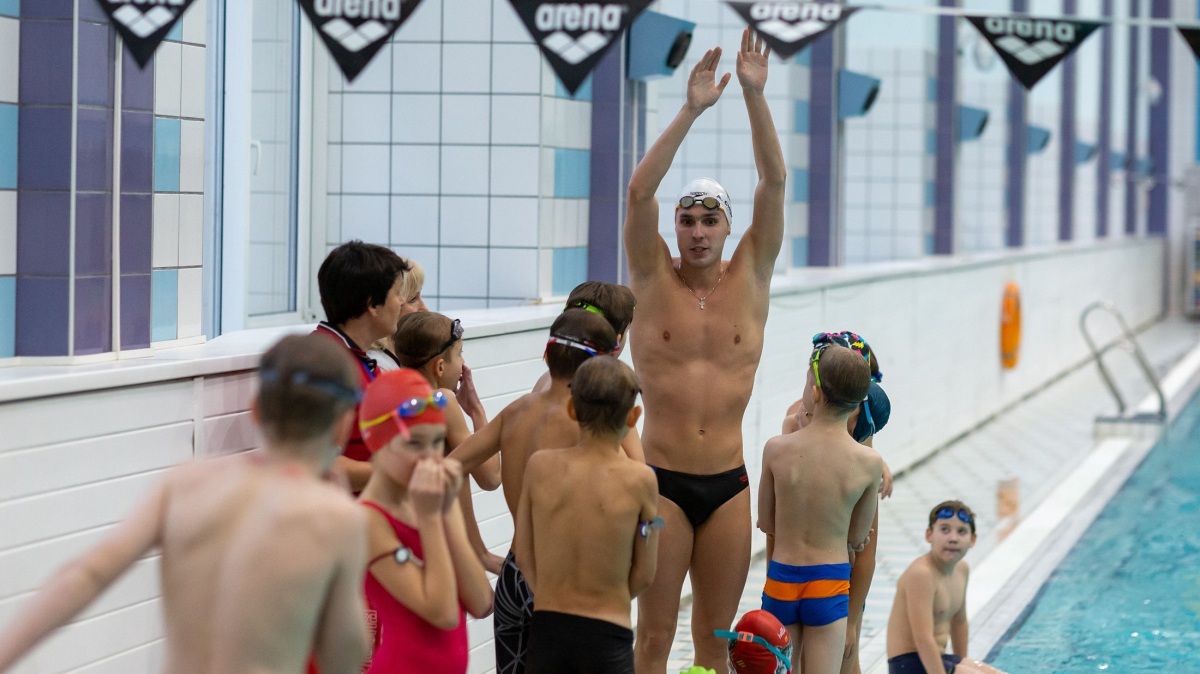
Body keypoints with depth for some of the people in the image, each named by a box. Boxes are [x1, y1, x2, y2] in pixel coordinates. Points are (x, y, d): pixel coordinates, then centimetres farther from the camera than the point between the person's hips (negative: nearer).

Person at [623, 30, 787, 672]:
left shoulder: (749, 280, 5)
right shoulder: (654, 280, 1)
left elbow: (774, 181, -4)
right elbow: (639, 190, -12)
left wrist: (754, 95, -12)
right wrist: (691, 109, -19)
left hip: (728, 484, 2)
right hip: (662, 480, -2)